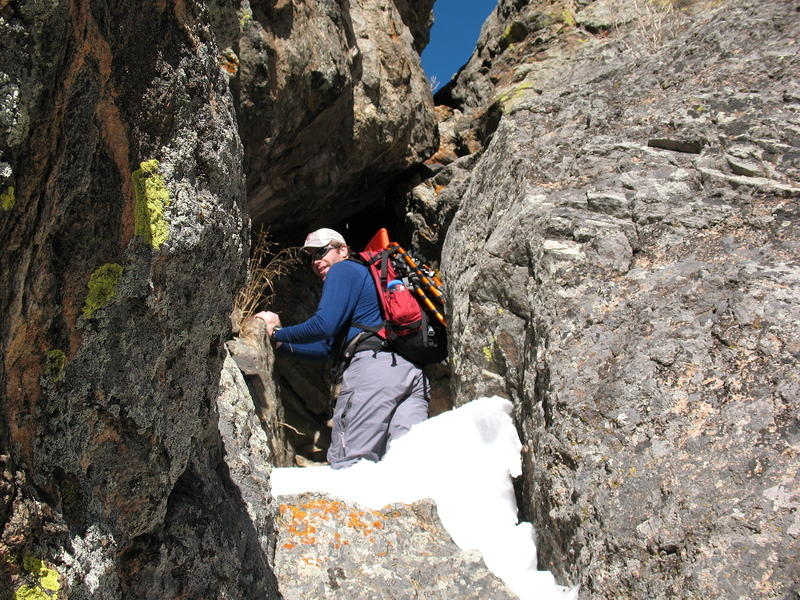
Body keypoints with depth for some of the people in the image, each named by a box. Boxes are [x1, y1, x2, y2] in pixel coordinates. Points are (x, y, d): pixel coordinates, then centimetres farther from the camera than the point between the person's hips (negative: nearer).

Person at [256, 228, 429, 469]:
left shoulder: (344, 270, 11)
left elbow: (324, 325, -5)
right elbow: (329, 348, 36)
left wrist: (278, 333, 10)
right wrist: (282, 344, 33)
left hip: (373, 366, -9)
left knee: (347, 463, -12)